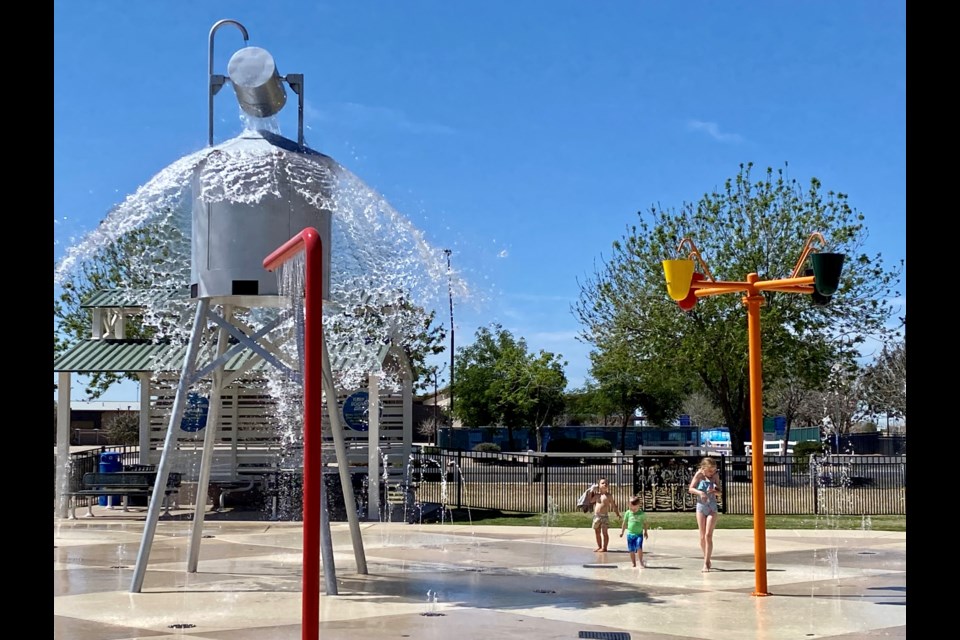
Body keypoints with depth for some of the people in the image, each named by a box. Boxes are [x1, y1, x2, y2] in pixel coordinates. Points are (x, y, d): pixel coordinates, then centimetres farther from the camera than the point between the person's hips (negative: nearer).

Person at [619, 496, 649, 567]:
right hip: (630, 534, 2)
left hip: (639, 534, -2)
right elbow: (624, 523, 10)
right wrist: (622, 531, 12)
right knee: (631, 550, 4)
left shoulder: (642, 513, -1)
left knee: (639, 547, -19)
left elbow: (644, 523, 11)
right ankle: (634, 563, 16)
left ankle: (641, 562, -5)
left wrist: (645, 532, 15)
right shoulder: (628, 513, 1)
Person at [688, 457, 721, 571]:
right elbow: (690, 488, -5)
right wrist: (700, 492, -23)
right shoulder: (699, 475, -6)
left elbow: (719, 492, 5)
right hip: (701, 506, 0)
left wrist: (714, 491, -17)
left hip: (712, 507, 0)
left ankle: (706, 564, -11)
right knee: (702, 536, 5)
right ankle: (707, 561, 22)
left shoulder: (715, 476, -2)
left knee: (708, 535, -12)